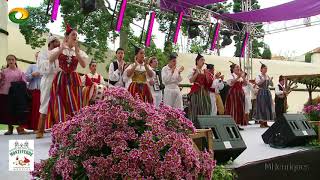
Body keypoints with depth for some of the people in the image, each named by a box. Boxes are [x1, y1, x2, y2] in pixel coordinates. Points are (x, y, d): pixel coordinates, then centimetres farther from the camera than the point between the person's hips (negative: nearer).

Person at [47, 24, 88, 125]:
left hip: (73, 80, 2)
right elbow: (50, 60, -12)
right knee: (59, 105, -6)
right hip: (60, 79, -1)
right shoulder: (59, 49, 6)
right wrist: (62, 48, -17)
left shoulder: (79, 51, 10)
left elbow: (83, 65, -6)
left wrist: (76, 51, -13)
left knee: (74, 105, -2)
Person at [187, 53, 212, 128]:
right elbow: (191, 80, -15)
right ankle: (195, 126, -4)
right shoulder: (193, 70, -1)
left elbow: (208, 83, 13)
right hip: (196, 92, -6)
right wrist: (197, 73, -17)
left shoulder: (205, 71, 15)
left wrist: (207, 75, -1)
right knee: (196, 110, -7)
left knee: (205, 109, 5)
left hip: (205, 92, 6)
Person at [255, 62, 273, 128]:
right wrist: (264, 79, -26)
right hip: (261, 92, -6)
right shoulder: (258, 76, -3)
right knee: (262, 107, -5)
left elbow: (271, 84, 11)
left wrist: (270, 80, -8)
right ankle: (261, 123, 1)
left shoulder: (268, 76, 13)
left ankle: (265, 123, 13)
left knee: (268, 107, 6)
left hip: (267, 92, 6)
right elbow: (257, 82, -19)